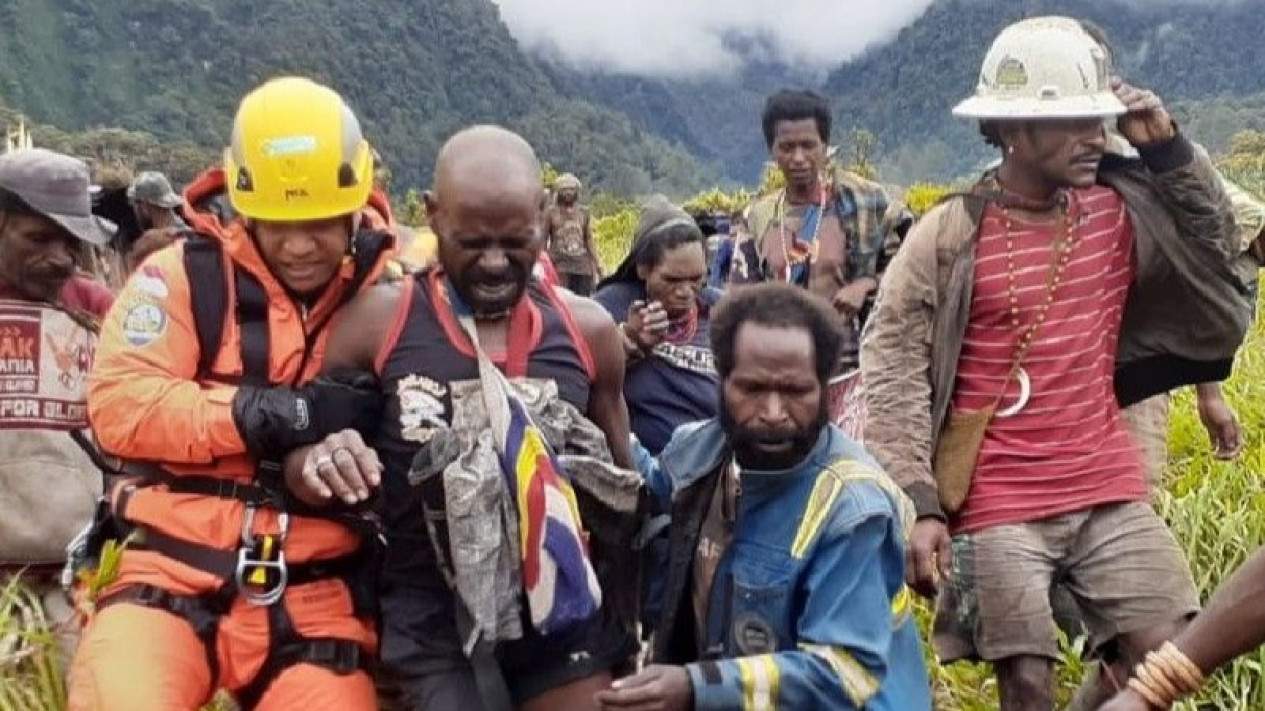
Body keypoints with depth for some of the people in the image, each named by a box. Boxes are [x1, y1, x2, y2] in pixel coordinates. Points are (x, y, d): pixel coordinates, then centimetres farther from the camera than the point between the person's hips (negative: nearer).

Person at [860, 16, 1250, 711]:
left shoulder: (1120, 210, 4)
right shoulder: (947, 237, -9)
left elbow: (1217, 256, 12)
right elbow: (893, 373, -10)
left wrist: (1170, 151, 0)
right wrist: (920, 506, -17)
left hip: (1109, 493, 4)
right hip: (999, 509, -4)